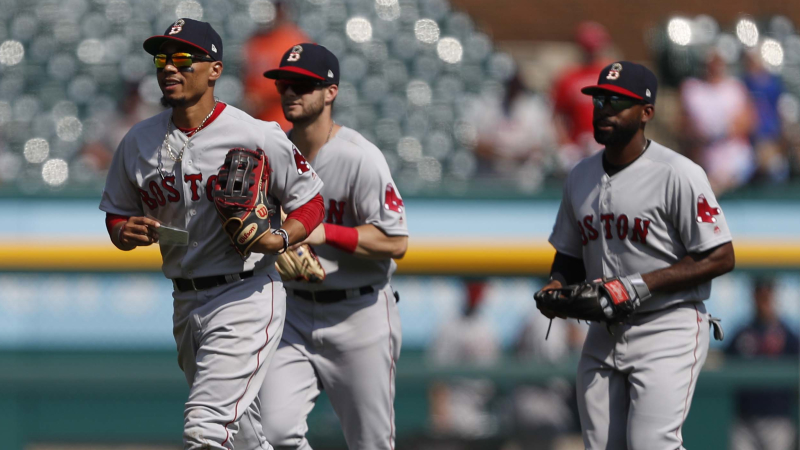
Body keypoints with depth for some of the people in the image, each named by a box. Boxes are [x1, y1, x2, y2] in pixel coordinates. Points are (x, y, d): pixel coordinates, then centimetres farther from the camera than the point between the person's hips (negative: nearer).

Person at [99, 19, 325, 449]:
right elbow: (117, 216, 15)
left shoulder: (256, 136, -10)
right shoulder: (138, 141, 5)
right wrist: (126, 233, -9)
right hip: (186, 301, 7)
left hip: (246, 296, -7)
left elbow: (310, 203, -3)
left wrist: (278, 239, -23)